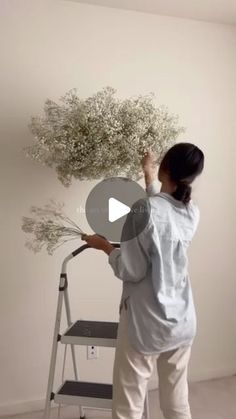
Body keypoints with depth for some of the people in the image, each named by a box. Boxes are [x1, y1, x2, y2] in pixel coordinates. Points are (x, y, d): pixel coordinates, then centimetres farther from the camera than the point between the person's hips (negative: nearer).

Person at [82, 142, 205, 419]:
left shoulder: (144, 209, -20)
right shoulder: (192, 213, 0)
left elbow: (131, 271, -18)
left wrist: (105, 246, 0)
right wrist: (149, 176, 34)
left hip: (146, 322, -6)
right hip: (183, 322, 6)